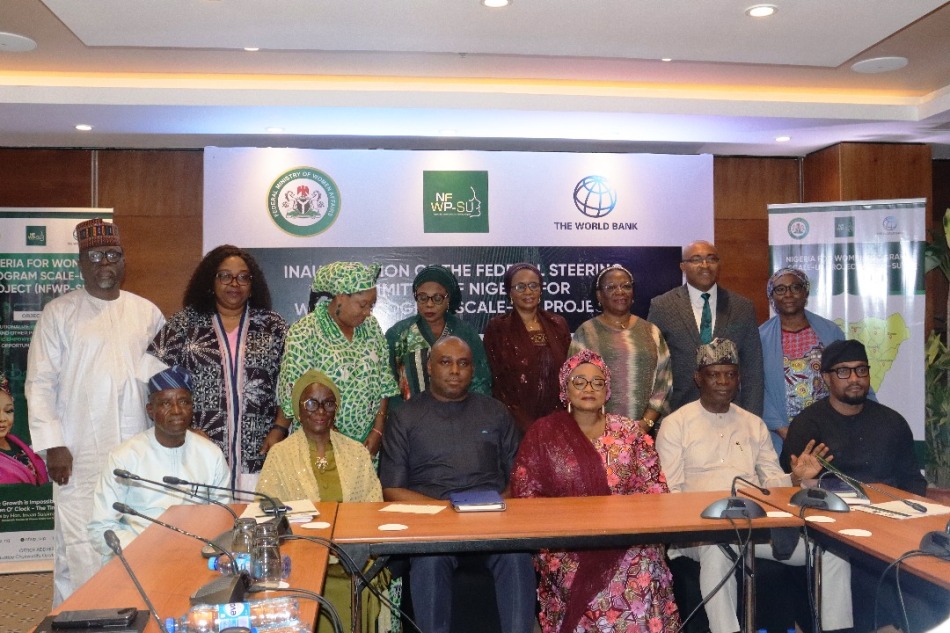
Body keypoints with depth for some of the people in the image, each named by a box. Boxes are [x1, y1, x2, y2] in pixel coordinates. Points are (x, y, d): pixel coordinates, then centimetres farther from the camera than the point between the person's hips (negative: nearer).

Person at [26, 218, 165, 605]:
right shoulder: (58, 314, 2)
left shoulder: (147, 313, 9)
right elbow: (40, 385, 0)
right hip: (80, 456, -2)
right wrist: (53, 445, -6)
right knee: (79, 547, 0)